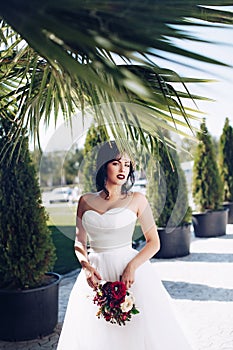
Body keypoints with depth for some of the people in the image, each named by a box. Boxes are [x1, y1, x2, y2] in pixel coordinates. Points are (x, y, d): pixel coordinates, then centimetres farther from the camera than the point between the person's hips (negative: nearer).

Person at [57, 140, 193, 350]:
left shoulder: (137, 200, -1)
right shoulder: (85, 201, 7)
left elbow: (154, 242, -3)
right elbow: (79, 242, 10)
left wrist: (132, 267, -17)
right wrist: (86, 266, -8)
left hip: (128, 271, -2)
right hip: (96, 273, 3)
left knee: (136, 331, 2)